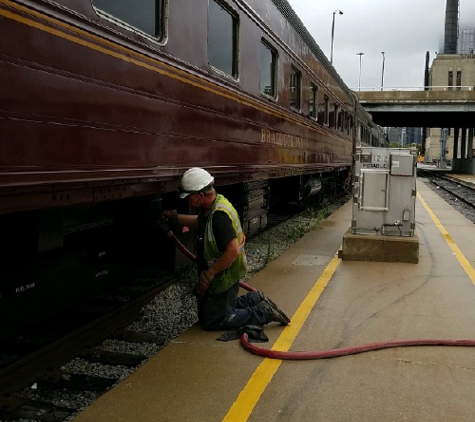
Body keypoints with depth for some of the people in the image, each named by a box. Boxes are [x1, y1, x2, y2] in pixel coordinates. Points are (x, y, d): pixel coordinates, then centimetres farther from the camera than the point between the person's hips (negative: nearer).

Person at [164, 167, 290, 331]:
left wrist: (209, 274, -25)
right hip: (222, 276, 10)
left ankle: (263, 313, 3)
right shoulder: (211, 206, 2)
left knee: (212, 321, 1)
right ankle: (256, 300, 23)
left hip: (223, 279, -10)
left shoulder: (219, 215, -30)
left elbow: (233, 251, -34)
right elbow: (199, 221, 25)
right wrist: (172, 216, 18)